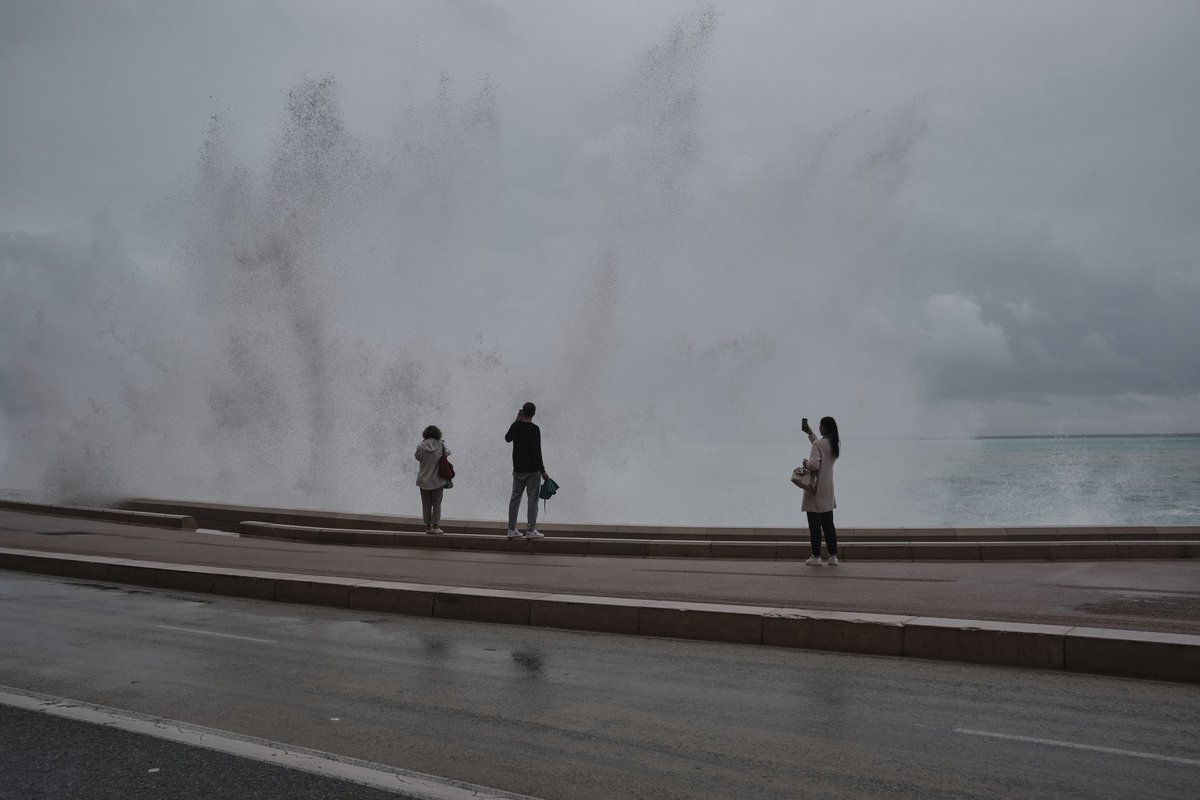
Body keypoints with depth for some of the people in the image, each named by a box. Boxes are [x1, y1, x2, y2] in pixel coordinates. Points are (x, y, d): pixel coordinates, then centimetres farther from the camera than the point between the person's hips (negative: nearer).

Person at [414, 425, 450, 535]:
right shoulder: (441, 446, -10)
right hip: (438, 480, -1)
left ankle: (428, 526, 13)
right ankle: (436, 526, 7)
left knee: (426, 505, 10)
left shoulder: (421, 447, -11)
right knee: (437, 504, 8)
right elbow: (447, 453, 9)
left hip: (424, 480, 1)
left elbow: (418, 457, 6)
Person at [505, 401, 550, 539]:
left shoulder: (515, 426, 1)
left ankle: (512, 530, 12)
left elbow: (507, 438, 22)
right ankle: (531, 530, 4)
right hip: (532, 470, -5)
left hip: (518, 469, 5)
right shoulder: (534, 429, -15)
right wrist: (543, 471, -12)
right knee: (532, 499, 2)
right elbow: (537, 452, -18)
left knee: (515, 497, 10)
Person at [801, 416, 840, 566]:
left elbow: (814, 465, -26)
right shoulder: (836, 443, 6)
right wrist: (809, 433, 28)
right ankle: (833, 556, 12)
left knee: (815, 525, 0)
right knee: (828, 524, 12)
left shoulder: (818, 444, -18)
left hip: (816, 490, -7)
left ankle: (816, 556, 4)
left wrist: (806, 462, -5)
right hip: (828, 490, 7)